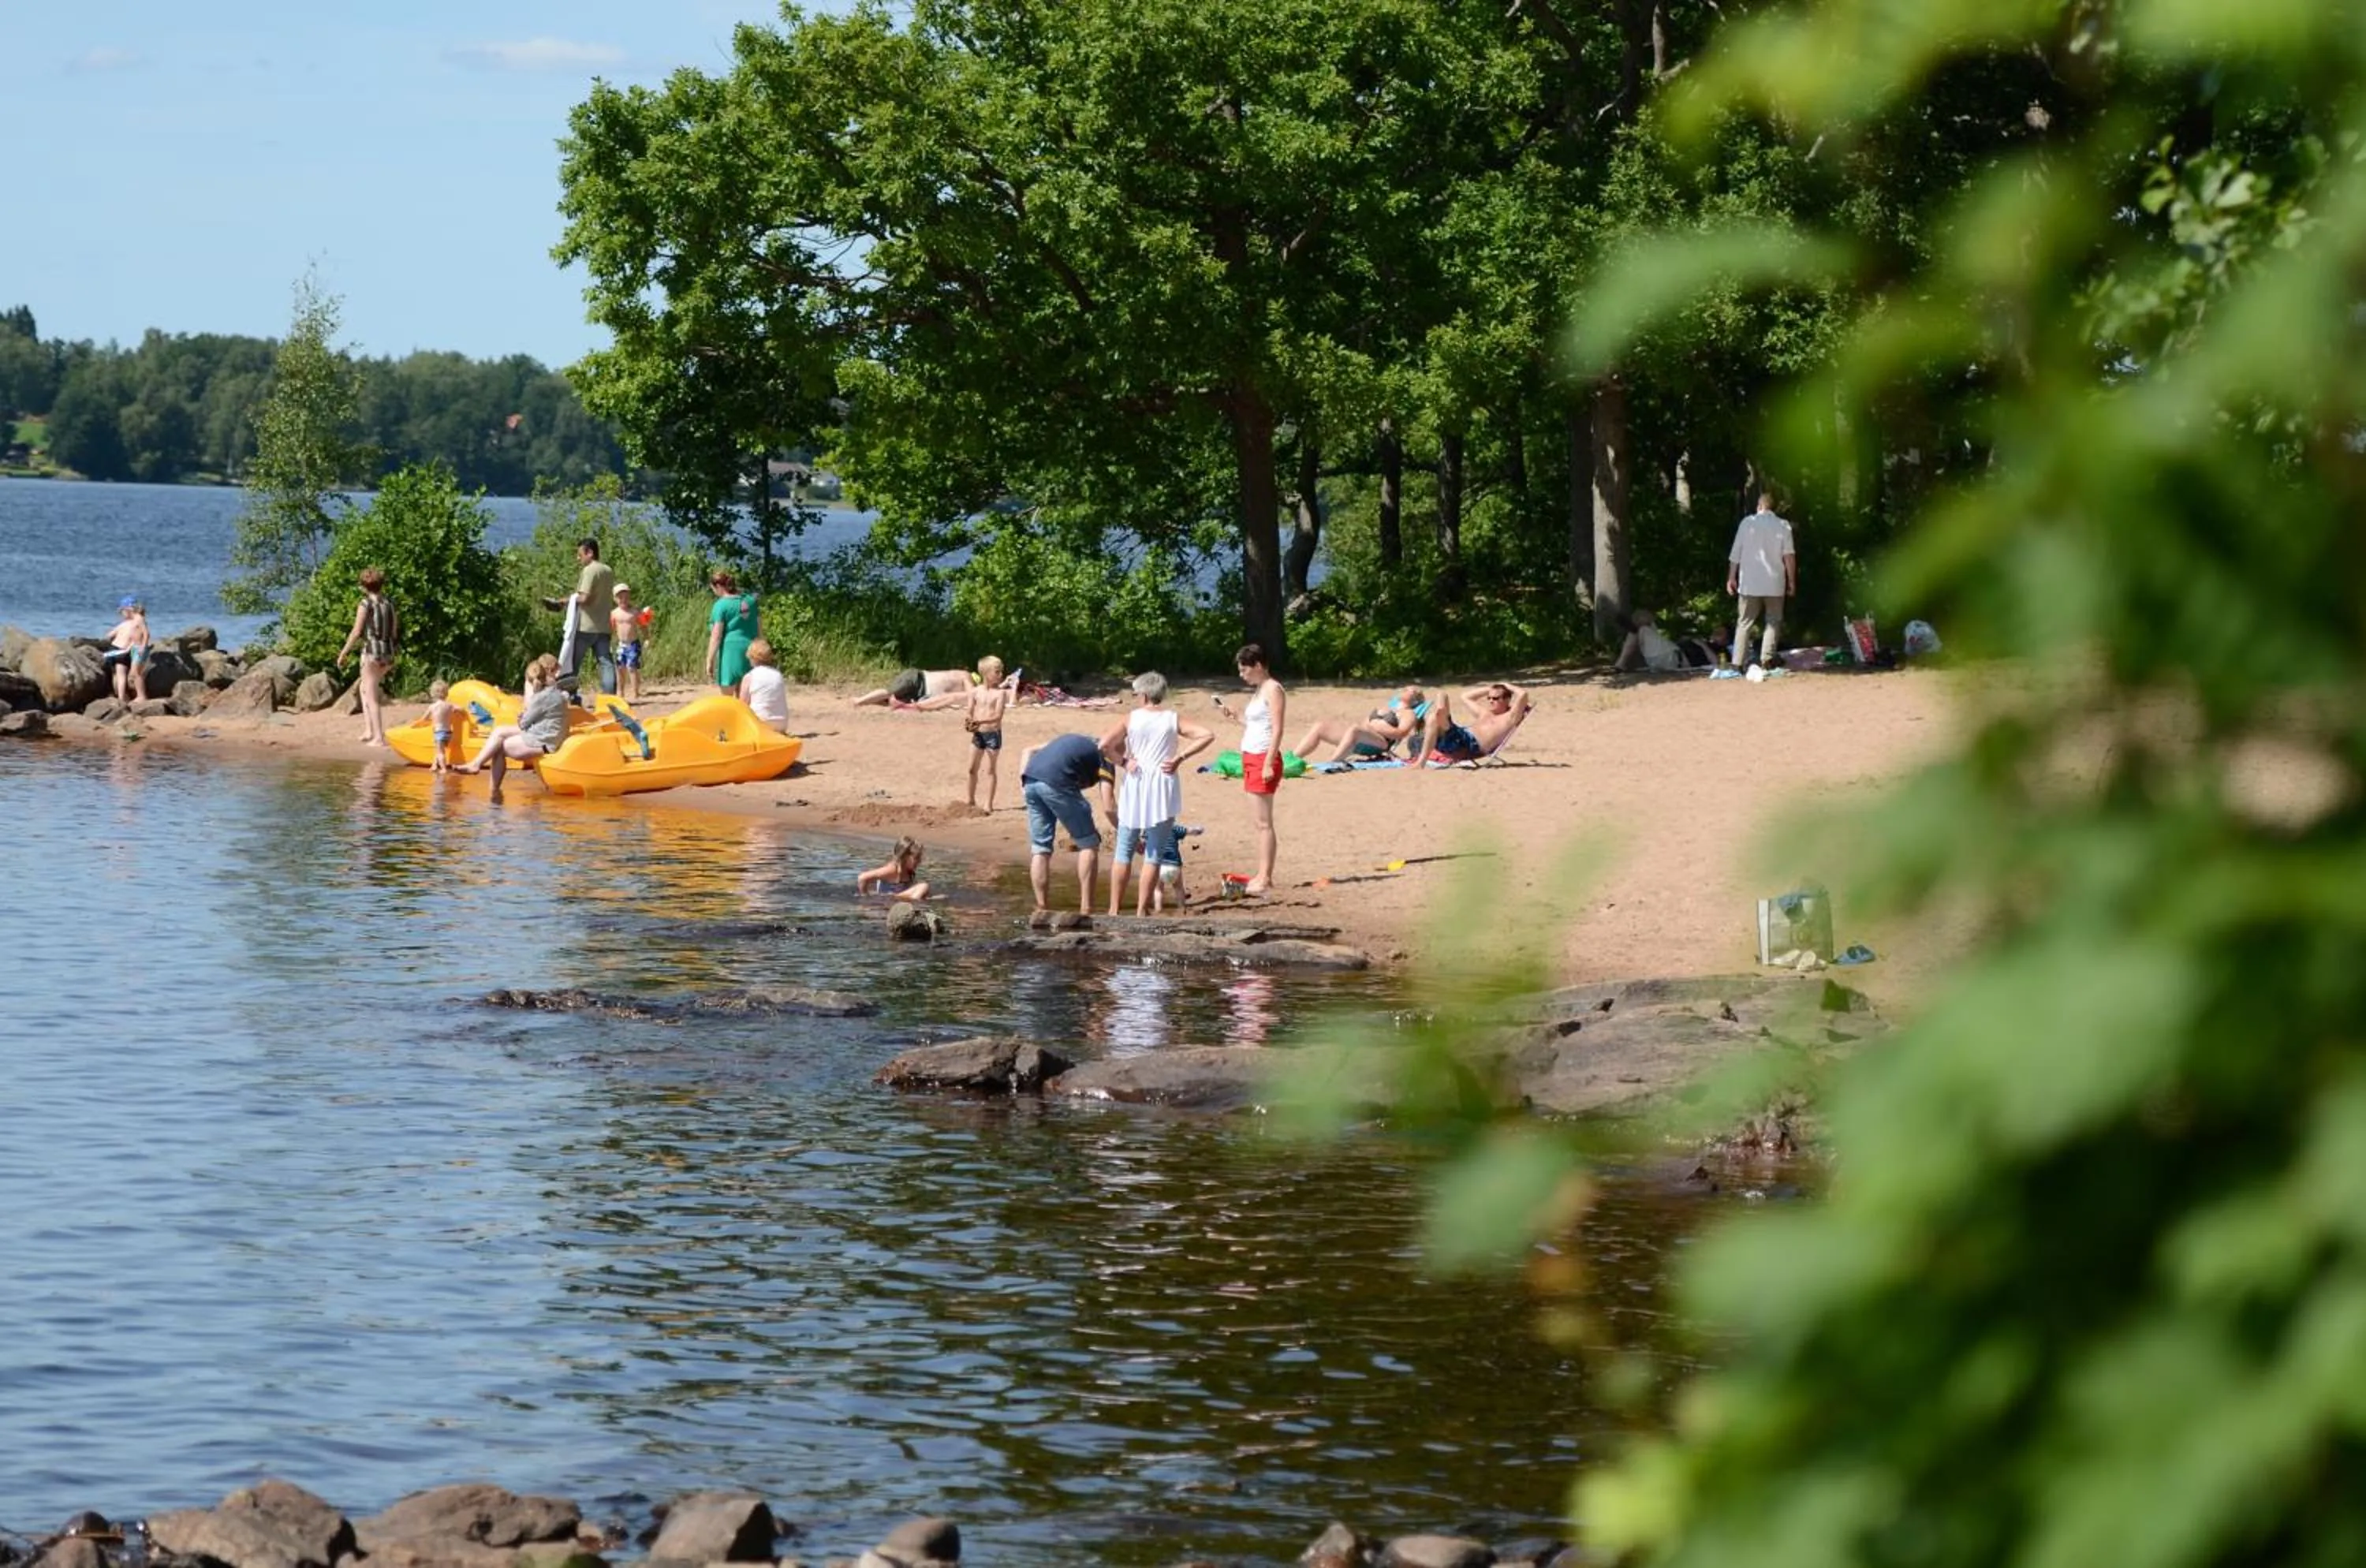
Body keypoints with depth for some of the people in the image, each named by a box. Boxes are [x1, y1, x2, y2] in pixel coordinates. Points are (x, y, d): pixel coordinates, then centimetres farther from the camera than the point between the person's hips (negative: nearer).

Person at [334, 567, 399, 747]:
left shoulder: (366, 604, -9)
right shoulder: (389, 603, 9)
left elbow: (356, 632, -12)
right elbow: (395, 632, 12)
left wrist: (344, 653, -4)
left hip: (371, 652, -7)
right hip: (388, 653, 7)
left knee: (372, 697, 0)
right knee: (364, 689, 23)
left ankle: (379, 737, -3)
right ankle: (368, 730, 18)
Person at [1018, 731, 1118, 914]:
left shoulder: (1075, 741, 34)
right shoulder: (1104, 757, 14)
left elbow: (1027, 752, 25)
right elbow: (1108, 808, 2)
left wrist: (1022, 783, 16)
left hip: (1031, 781, 6)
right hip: (1056, 782, -6)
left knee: (1039, 848, 14)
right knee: (1088, 844, 6)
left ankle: (1042, 910, 12)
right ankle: (1085, 910, 1)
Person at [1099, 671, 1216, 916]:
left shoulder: (1132, 718, -2)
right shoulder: (1173, 719, 0)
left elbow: (1104, 745, -14)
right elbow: (1208, 735, -9)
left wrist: (1122, 761, 0)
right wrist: (1180, 758, -7)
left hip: (1134, 787, 0)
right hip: (1162, 788, 0)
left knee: (1124, 851, 10)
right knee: (1153, 854, 4)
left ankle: (1114, 910, 10)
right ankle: (1141, 911, 3)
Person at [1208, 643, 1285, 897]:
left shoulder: (1273, 689, -10)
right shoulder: (1259, 690, 19)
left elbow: (1277, 729, -16)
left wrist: (1269, 763, -21)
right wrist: (1231, 715, 11)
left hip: (1264, 758, -10)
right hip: (1250, 758, 10)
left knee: (1264, 822, -8)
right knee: (1259, 822, 9)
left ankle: (1265, 879, -8)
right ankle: (1262, 876, 10)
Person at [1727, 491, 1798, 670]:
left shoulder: (1747, 523, 1)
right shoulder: (1783, 526, 0)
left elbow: (1735, 554, 0)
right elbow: (1789, 556, -4)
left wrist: (1731, 578, 6)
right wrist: (1792, 581, 2)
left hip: (1749, 583, 0)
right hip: (1774, 583, 0)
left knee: (1744, 623, 4)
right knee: (1773, 621, 10)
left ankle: (1737, 663, -5)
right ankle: (1767, 658, -7)